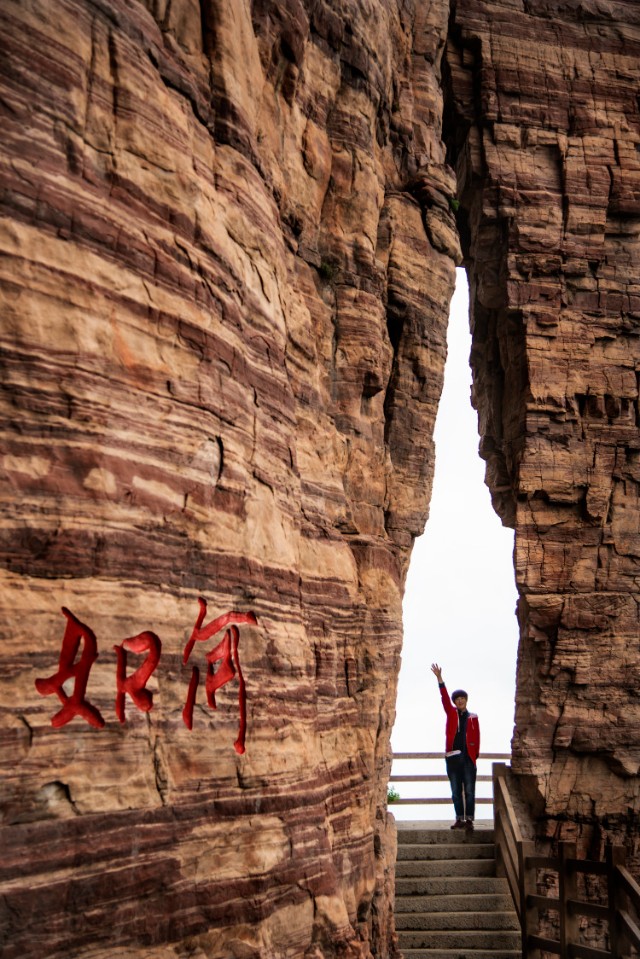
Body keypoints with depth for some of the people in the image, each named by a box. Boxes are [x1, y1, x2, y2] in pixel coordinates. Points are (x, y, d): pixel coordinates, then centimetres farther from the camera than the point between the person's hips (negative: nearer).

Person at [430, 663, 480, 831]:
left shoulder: (473, 717, 7)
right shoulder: (451, 713, 9)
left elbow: (476, 737, 5)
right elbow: (444, 698, -2)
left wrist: (475, 754, -6)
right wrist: (439, 678, -12)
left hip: (468, 757, -2)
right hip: (453, 757, 2)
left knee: (469, 791, -2)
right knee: (456, 791, 6)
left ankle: (469, 819, -1)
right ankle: (459, 819, 12)